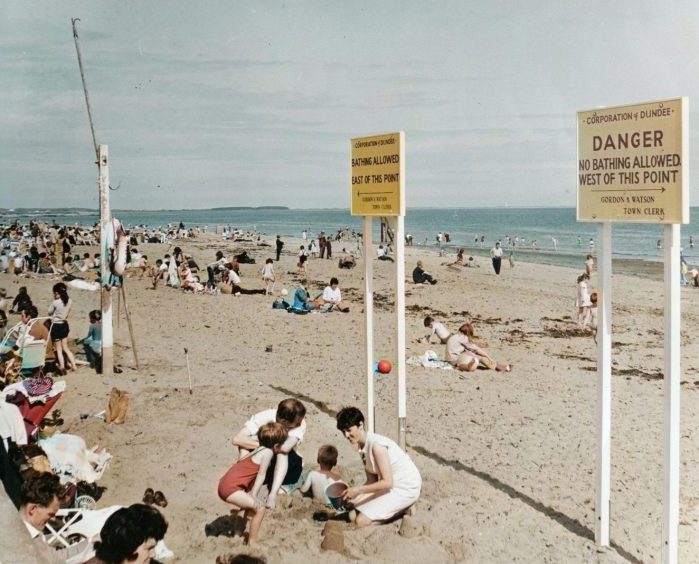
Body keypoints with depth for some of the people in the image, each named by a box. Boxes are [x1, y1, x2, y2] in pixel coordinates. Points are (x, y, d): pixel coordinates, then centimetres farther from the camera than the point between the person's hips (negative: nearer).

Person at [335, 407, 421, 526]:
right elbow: (372, 480, 5)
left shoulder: (376, 445, -26)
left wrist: (358, 490, -23)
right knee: (353, 515, 3)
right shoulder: (362, 446, 2)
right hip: (390, 484, 9)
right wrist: (352, 492, -11)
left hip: (406, 489, -9)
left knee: (361, 521, -16)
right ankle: (399, 508, 8)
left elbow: (387, 482, -27)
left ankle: (403, 511, 0)